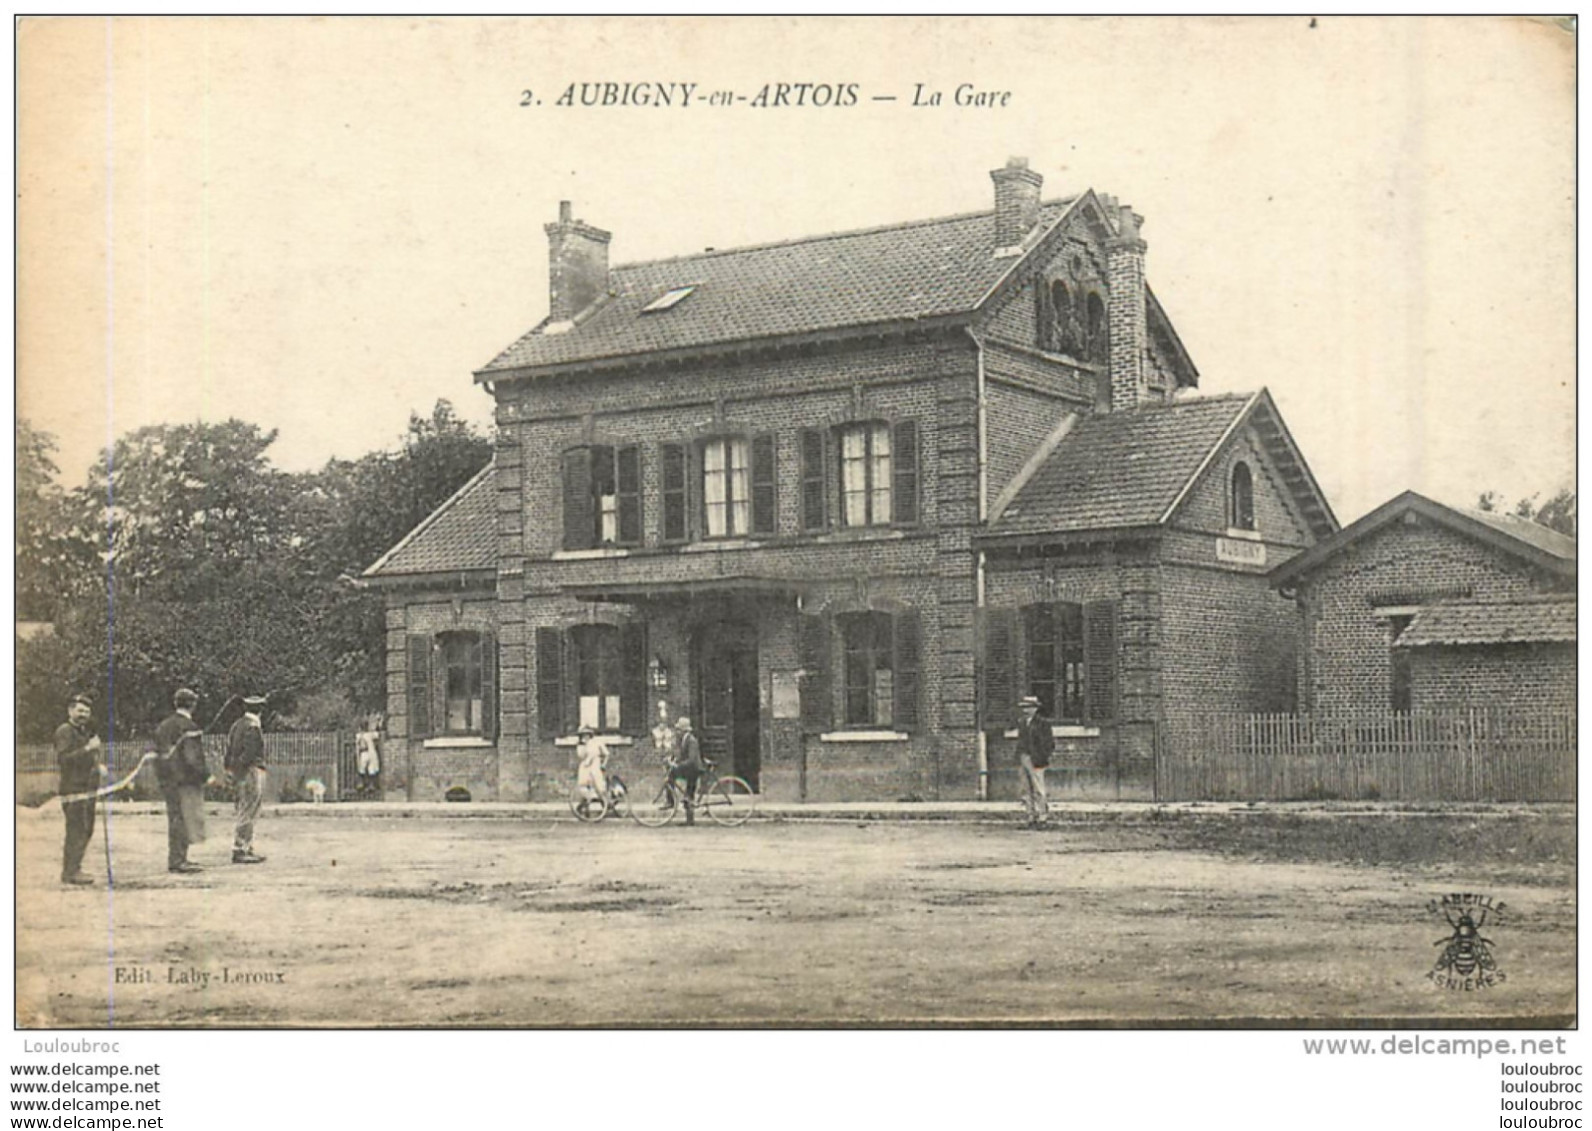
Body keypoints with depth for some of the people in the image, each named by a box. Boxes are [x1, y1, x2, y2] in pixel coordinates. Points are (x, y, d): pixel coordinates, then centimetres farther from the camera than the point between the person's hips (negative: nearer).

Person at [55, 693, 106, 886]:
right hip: (72, 789, -9)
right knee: (76, 830, -11)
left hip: (88, 788, 9)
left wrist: (100, 765, 8)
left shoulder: (86, 732, 21)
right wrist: (87, 749, -24)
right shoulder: (64, 731, -6)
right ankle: (70, 872, -8)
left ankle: (73, 869, 20)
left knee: (86, 830, 11)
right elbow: (62, 758, -18)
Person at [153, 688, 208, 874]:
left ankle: (175, 859, 21)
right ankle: (178, 861, -6)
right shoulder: (189, 727, -14)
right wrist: (205, 775, -9)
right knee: (185, 819, -5)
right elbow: (192, 758, -19)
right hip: (186, 781, -9)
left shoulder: (163, 726, 12)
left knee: (175, 819, 15)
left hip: (167, 780, 9)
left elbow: (157, 754, 16)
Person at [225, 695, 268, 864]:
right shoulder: (252, 727, -15)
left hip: (239, 773, 10)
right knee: (247, 815, -7)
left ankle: (248, 850, 18)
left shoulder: (237, 725, 14)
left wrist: (231, 772, 16)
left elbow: (229, 751, 14)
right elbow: (248, 753, -20)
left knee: (247, 814, 14)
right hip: (252, 773, -10)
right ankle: (239, 852, -6)